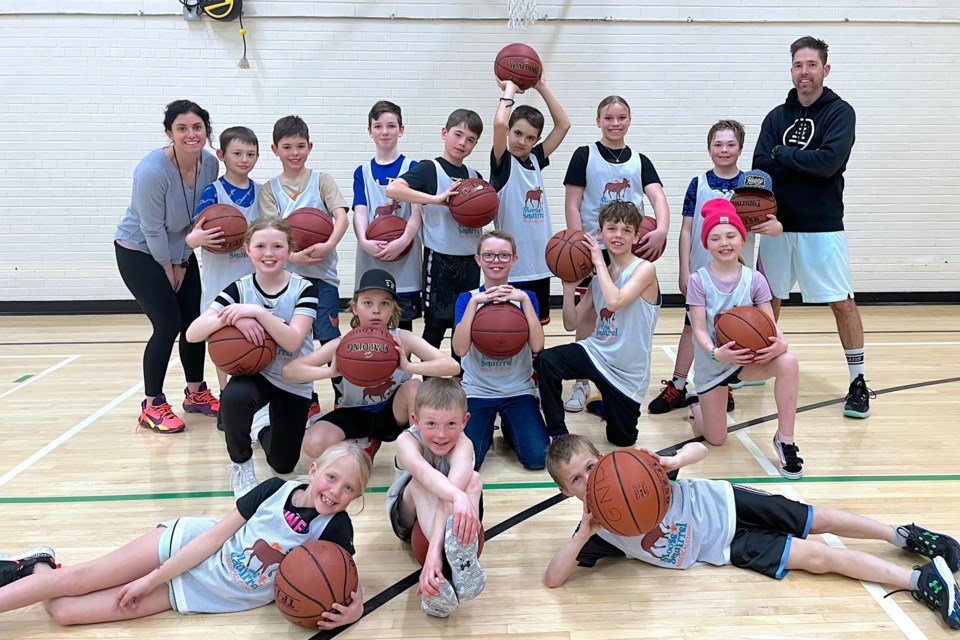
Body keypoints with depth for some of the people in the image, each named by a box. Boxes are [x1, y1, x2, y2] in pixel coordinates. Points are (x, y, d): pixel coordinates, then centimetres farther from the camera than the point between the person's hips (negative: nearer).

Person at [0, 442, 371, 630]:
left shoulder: (335, 529, -17)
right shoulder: (275, 489, -15)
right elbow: (217, 532, -10)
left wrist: (352, 609, -37)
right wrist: (151, 579, -9)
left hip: (199, 595, 0)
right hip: (188, 546, 0)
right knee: (77, 579, -3)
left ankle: (39, 568, 21)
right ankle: (37, 565, 27)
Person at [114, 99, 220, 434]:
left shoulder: (210, 163, -11)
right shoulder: (153, 170, -28)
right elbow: (152, 229, -21)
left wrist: (182, 264, -1)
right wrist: (168, 269, -10)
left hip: (180, 251, 6)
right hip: (139, 252, -6)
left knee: (194, 322, 6)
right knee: (168, 325, -10)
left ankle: (196, 393, 24)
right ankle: (152, 406, 5)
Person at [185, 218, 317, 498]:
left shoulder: (304, 289, -13)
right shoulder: (239, 289, -9)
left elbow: (293, 341, -27)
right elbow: (193, 334, -18)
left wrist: (256, 312, -35)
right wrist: (232, 318, -34)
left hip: (294, 383, 0)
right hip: (255, 372, 0)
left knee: (283, 464, 5)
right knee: (234, 396, -38)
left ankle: (267, 430, 42)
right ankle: (241, 466, -10)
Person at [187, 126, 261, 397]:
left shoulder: (261, 192, 6)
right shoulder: (213, 192, -7)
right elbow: (195, 236, -16)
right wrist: (196, 238, -37)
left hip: (254, 280, 3)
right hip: (222, 281, -3)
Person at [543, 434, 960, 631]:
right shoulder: (598, 534, -16)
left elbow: (699, 448, -15)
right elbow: (553, 579, -22)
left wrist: (672, 462, -38)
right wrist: (581, 536, -37)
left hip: (720, 504, 0)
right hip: (722, 548, 0)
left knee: (818, 520, 1)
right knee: (816, 557, -4)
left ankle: (903, 536, 23)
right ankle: (919, 581, 3)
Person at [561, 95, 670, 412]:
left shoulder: (639, 161, 7)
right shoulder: (585, 156, 0)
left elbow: (658, 197, -7)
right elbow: (572, 204, -4)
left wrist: (661, 230, -26)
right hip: (593, 248, -2)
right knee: (589, 313, 3)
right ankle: (582, 383, 14)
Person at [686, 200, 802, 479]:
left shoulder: (754, 279, -8)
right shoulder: (698, 281, -14)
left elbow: (770, 324, -10)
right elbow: (699, 330, -17)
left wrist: (780, 342, -33)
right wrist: (715, 352, -38)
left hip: (748, 357, 2)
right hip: (712, 364, -1)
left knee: (788, 362, -33)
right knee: (716, 440, 2)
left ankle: (785, 439, -18)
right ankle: (696, 405, 37)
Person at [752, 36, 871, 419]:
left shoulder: (840, 113, -3)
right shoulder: (777, 117, 8)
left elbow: (828, 162, -19)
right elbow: (760, 168, -3)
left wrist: (782, 155, -9)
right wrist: (805, 163, -16)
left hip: (822, 227, -4)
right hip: (778, 225, 4)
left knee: (843, 303, -2)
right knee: (768, 298, 13)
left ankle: (858, 382, 8)